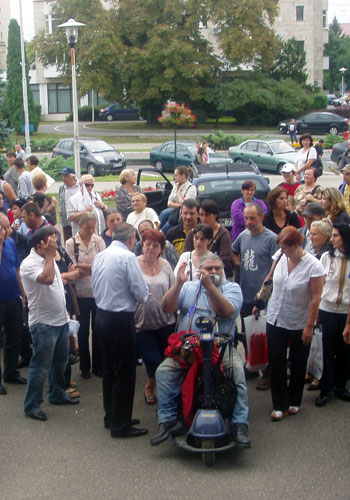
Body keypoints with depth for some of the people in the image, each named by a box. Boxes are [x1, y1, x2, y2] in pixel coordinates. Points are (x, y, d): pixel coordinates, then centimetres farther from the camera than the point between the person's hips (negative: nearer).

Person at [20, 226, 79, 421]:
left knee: (60, 361, 20)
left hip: (61, 320, 9)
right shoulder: (29, 264, -19)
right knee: (41, 367, -2)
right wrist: (49, 255, -26)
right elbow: (47, 279, -36)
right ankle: (32, 405, 10)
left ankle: (57, 394, 36)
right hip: (44, 323, -9)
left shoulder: (49, 259, 9)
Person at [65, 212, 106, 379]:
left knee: (98, 330, 10)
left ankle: (98, 365, 23)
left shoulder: (99, 241, 0)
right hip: (81, 293, -1)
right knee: (83, 331, 11)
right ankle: (85, 367, 23)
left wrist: (83, 266, -17)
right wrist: (94, 267, -15)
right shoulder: (71, 243, -6)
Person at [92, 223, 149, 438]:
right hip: (121, 320, -8)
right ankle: (120, 424, 9)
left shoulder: (100, 256, 6)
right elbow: (141, 293, -17)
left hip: (102, 315, 8)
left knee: (109, 369, 18)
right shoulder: (128, 257, -16)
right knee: (125, 373, 2)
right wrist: (143, 295, 6)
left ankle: (111, 416, 30)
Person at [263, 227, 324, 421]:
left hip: (299, 324, -3)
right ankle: (279, 405, 14)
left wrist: (309, 326, -17)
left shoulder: (313, 266, -19)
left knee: (298, 365, 13)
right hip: (276, 320, 4)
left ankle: (294, 401, 30)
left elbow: (315, 299, -17)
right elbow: (270, 279, 12)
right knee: (276, 363, 4)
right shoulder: (280, 256, -5)